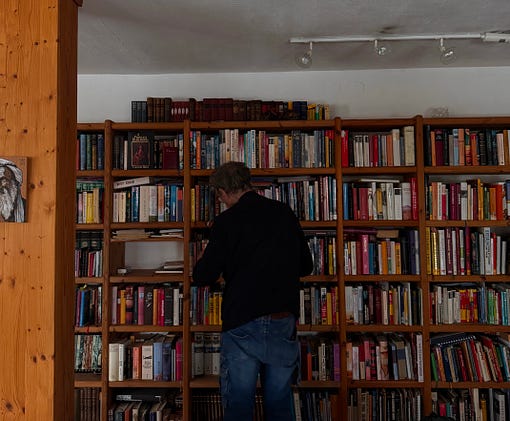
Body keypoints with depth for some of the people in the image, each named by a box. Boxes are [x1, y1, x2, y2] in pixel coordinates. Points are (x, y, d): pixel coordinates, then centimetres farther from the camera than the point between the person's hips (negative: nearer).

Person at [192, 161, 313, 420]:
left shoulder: (227, 221, -7)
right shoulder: (284, 213, 6)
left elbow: (203, 277, -7)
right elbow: (306, 266, 13)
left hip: (242, 324, -4)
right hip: (284, 323, 4)